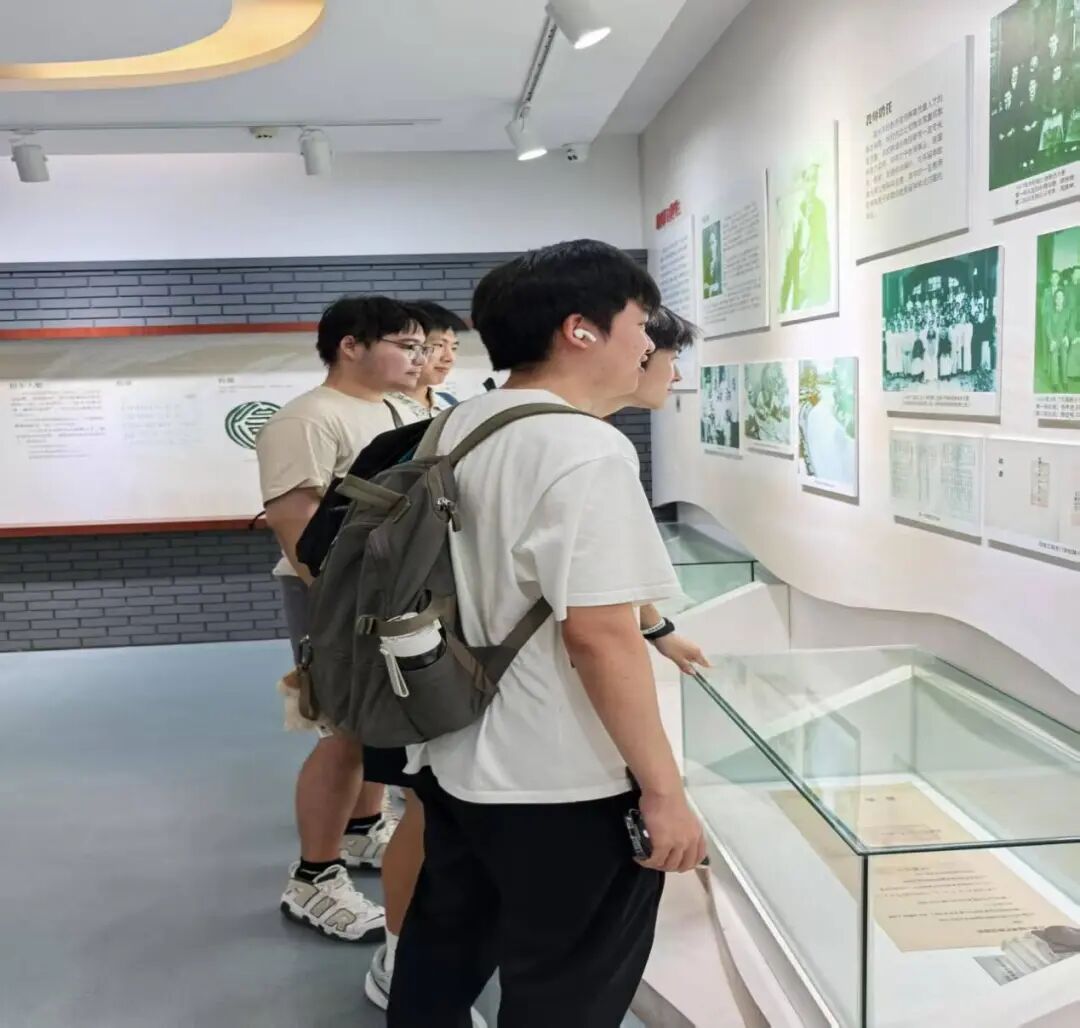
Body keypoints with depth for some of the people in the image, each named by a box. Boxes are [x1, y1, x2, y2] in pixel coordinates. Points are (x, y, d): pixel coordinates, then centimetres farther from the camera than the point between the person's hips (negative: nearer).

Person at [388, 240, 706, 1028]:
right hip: (562, 789, -8)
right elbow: (600, 637, -26)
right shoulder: (586, 452, -22)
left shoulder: (461, 428, 5)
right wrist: (663, 788, -17)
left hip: (459, 761, 8)